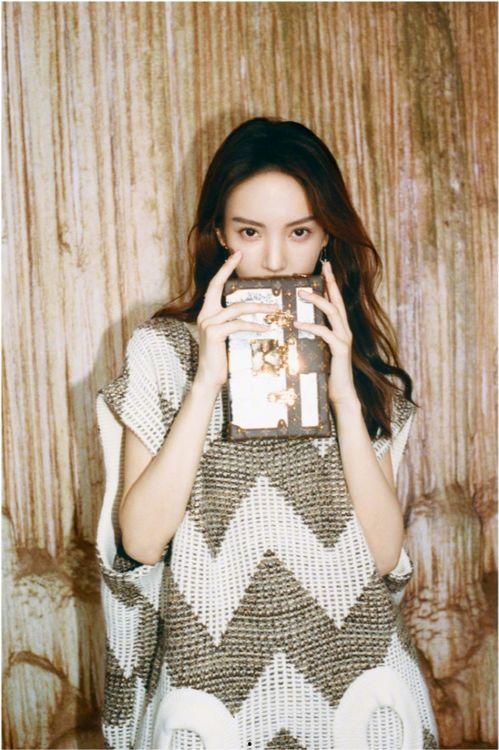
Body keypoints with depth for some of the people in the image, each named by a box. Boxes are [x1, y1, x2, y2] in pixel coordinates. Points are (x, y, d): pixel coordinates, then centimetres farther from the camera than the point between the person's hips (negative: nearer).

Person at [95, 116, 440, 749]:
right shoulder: (163, 348, -5)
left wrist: (343, 394, -16)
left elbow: (387, 552, -7)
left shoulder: (361, 356, 3)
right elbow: (140, 540, -14)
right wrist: (209, 378, -20)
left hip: (352, 675, 2)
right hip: (213, 677, -2)